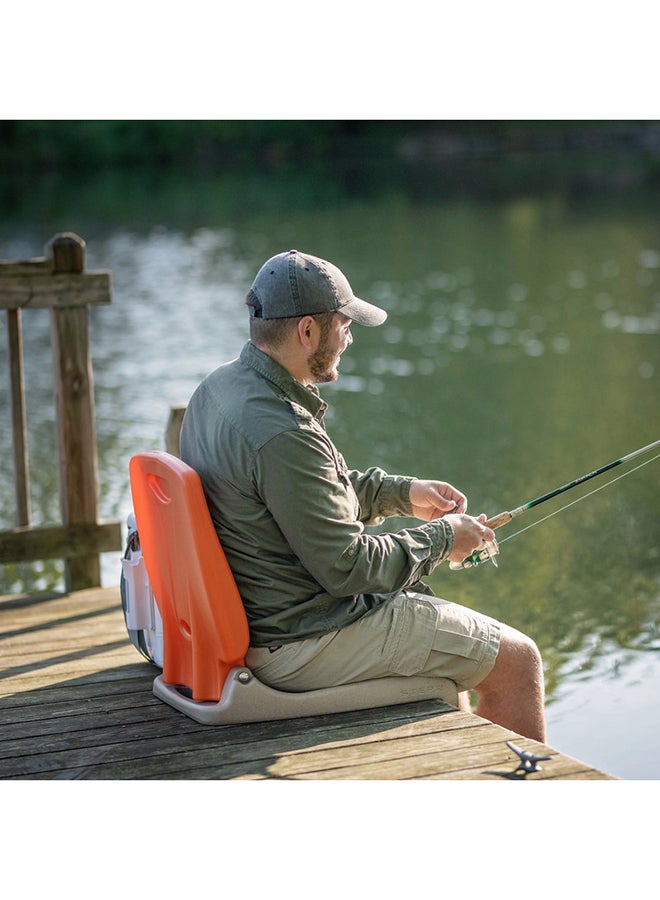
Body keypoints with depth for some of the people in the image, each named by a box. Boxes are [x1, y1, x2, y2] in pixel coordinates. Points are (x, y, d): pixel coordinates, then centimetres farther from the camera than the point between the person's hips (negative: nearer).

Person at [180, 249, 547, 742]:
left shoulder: (220, 388, 4)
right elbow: (346, 566, -23)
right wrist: (441, 538, -8)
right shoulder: (281, 433, -28)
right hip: (306, 645, -10)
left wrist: (401, 493, 14)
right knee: (517, 659, 0)